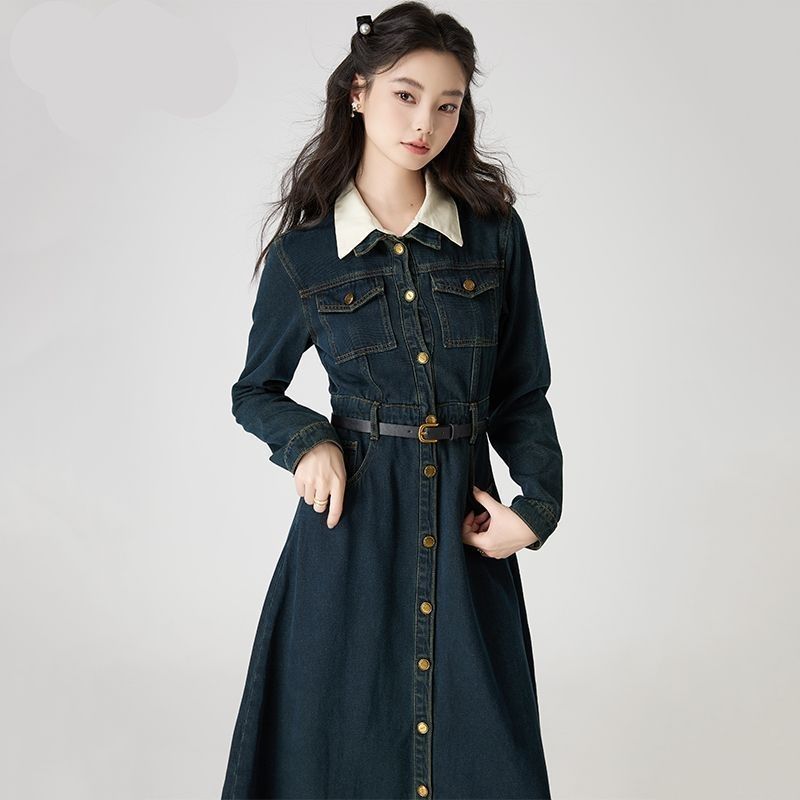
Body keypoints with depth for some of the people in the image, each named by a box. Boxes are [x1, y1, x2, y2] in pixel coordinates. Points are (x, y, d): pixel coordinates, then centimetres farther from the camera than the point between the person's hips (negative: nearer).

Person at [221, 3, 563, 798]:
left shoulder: (495, 233, 1)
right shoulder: (302, 252, -1)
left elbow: (522, 393, 6)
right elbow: (254, 391, 11)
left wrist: (538, 502, -8)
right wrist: (309, 440, -9)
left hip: (463, 523, 1)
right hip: (353, 523, -1)